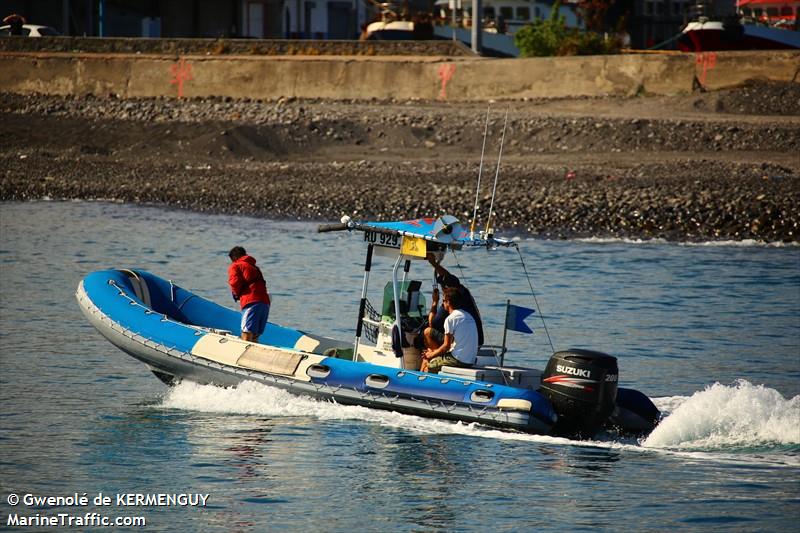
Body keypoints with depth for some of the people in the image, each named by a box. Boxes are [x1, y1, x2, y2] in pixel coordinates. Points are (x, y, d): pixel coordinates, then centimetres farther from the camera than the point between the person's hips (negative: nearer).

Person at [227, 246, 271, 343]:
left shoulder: (235, 266, 10)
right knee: (254, 338, 11)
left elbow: (235, 282, -7)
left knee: (247, 335, -16)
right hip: (265, 302, 7)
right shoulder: (255, 267, 31)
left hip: (251, 302, -7)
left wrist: (237, 294, 11)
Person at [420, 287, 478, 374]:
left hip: (458, 360, -9)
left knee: (426, 362, 5)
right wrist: (436, 351, 22)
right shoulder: (468, 316, 15)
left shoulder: (450, 319, -13)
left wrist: (432, 354, 5)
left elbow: (446, 346, -11)